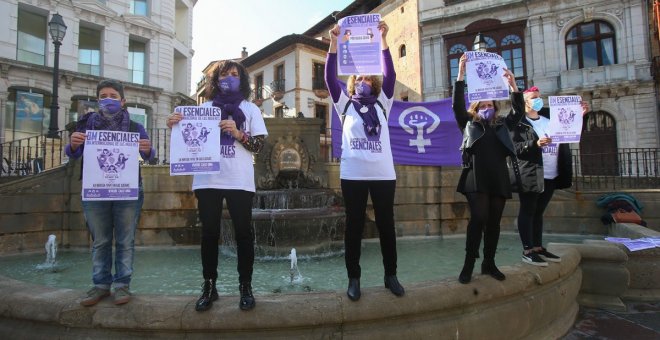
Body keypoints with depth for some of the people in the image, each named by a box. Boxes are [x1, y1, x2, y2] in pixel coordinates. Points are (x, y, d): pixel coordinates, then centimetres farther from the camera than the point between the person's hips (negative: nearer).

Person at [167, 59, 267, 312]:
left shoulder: (250, 109, 10)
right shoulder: (204, 108, 15)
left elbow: (259, 145, 2)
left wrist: (238, 133, -14)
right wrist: (176, 126, -5)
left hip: (239, 181, -1)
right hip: (207, 180, 2)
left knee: (243, 233, 2)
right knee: (209, 233, 6)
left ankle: (245, 286, 12)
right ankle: (209, 286, 17)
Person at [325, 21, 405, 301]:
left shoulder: (382, 104, 13)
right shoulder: (346, 105, 11)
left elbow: (390, 75, 1)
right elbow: (330, 79, 0)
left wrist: (383, 40, -6)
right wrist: (334, 43, -8)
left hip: (383, 173, 1)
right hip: (353, 175, -1)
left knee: (386, 225, 8)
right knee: (354, 226, 4)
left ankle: (391, 275, 22)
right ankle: (354, 278, 15)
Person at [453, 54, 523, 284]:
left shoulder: (501, 125, 21)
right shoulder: (469, 123, 12)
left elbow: (518, 112, 10)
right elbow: (457, 105, 1)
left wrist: (513, 86, 0)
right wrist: (461, 75, -6)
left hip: (499, 179, 4)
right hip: (477, 179, -4)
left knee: (494, 222, 5)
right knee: (478, 218, -15)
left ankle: (489, 263, 15)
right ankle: (469, 264, -8)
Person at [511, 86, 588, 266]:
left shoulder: (549, 117, 15)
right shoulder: (518, 122, -4)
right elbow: (514, 148, -12)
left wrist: (581, 115, 4)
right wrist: (535, 143, -24)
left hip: (551, 175, 7)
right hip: (530, 175, -6)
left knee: (539, 212, 13)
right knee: (527, 211, 0)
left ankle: (538, 248, 21)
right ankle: (527, 251, 4)